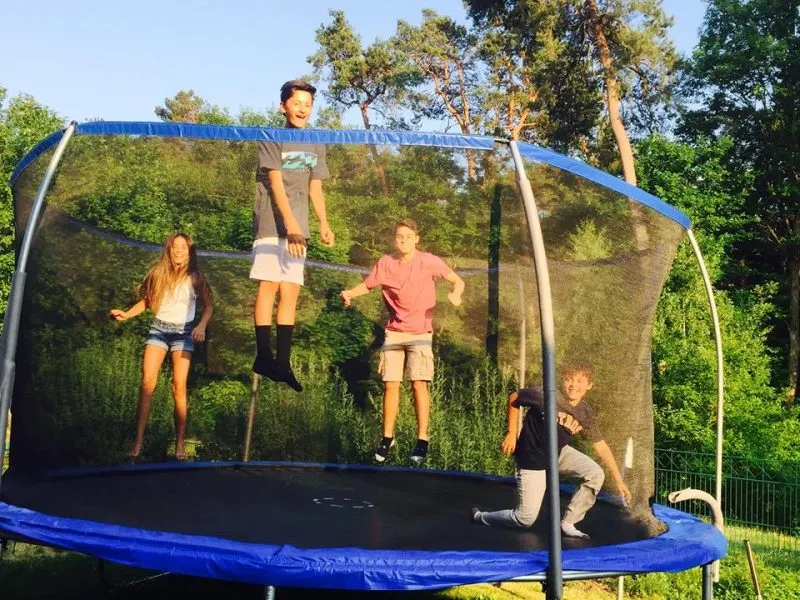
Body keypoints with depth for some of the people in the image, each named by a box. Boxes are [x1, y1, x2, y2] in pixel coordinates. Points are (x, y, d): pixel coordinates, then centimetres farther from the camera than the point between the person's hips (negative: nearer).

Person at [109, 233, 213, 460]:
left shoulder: (195, 277, 1)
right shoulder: (158, 274, 3)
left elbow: (209, 306, 5)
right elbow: (146, 301, 9)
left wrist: (202, 326, -11)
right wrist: (126, 314, -6)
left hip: (183, 332, -1)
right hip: (158, 329, 1)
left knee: (179, 388, -10)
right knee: (147, 383, -13)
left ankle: (180, 444, -6)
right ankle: (138, 442, -13)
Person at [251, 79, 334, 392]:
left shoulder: (316, 145, 16)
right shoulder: (272, 140, 0)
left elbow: (315, 188, 14)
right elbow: (276, 183, -10)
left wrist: (324, 223, -2)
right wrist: (290, 223, -21)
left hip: (298, 227, 5)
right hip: (272, 222, -5)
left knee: (291, 292, 2)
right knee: (269, 285, -9)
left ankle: (283, 362, 3)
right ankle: (263, 357, -7)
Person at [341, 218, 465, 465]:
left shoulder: (429, 262, -5)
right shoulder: (385, 263, 1)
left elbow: (457, 281, 1)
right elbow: (366, 285, 12)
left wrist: (455, 293, -22)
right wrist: (349, 293, -9)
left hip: (420, 332, -2)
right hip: (394, 332, 2)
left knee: (419, 383, -12)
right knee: (390, 385, 0)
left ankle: (422, 440, -3)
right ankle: (387, 437, 14)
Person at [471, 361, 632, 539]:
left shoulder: (586, 414, -11)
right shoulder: (545, 396, -27)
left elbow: (601, 447, -3)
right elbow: (514, 399, -11)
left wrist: (619, 481, -3)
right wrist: (511, 434, -11)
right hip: (533, 460, -5)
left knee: (595, 473, -17)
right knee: (525, 519, -4)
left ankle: (567, 523, 0)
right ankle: (481, 517, 25)